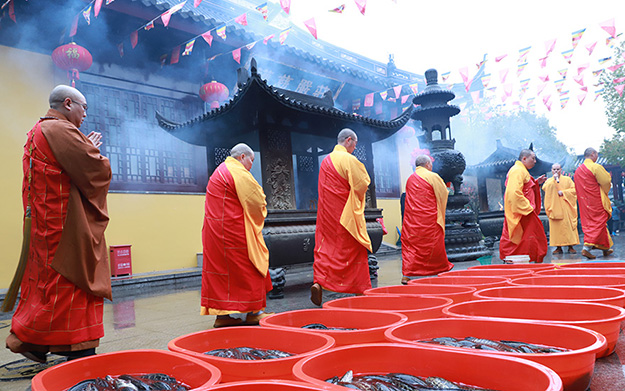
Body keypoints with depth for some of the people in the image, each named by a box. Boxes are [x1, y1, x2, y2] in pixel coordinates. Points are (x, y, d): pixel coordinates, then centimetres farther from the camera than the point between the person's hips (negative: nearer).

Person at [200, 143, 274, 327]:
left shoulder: (220, 171, 21)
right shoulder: (238, 172, -12)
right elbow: (255, 202, -14)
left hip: (215, 229, 10)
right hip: (233, 229, -10)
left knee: (222, 269, 9)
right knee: (243, 268, -2)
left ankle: (223, 314, 14)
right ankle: (250, 312, 5)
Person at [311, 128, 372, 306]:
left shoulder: (326, 160, 11)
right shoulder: (348, 159, -13)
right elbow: (362, 184, -13)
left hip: (328, 211, 6)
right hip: (346, 213, -6)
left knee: (326, 247, 6)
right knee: (353, 248, 4)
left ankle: (318, 281, -11)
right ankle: (360, 288, 14)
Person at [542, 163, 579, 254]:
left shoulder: (567, 179, 12)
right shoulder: (549, 180, 14)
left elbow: (574, 190, 3)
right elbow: (544, 188, -7)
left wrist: (563, 192, -9)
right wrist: (554, 180, -10)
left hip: (565, 207, -1)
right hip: (554, 207, 1)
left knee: (568, 225, -6)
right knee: (556, 226, -3)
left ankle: (571, 246, -3)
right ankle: (558, 247, -1)